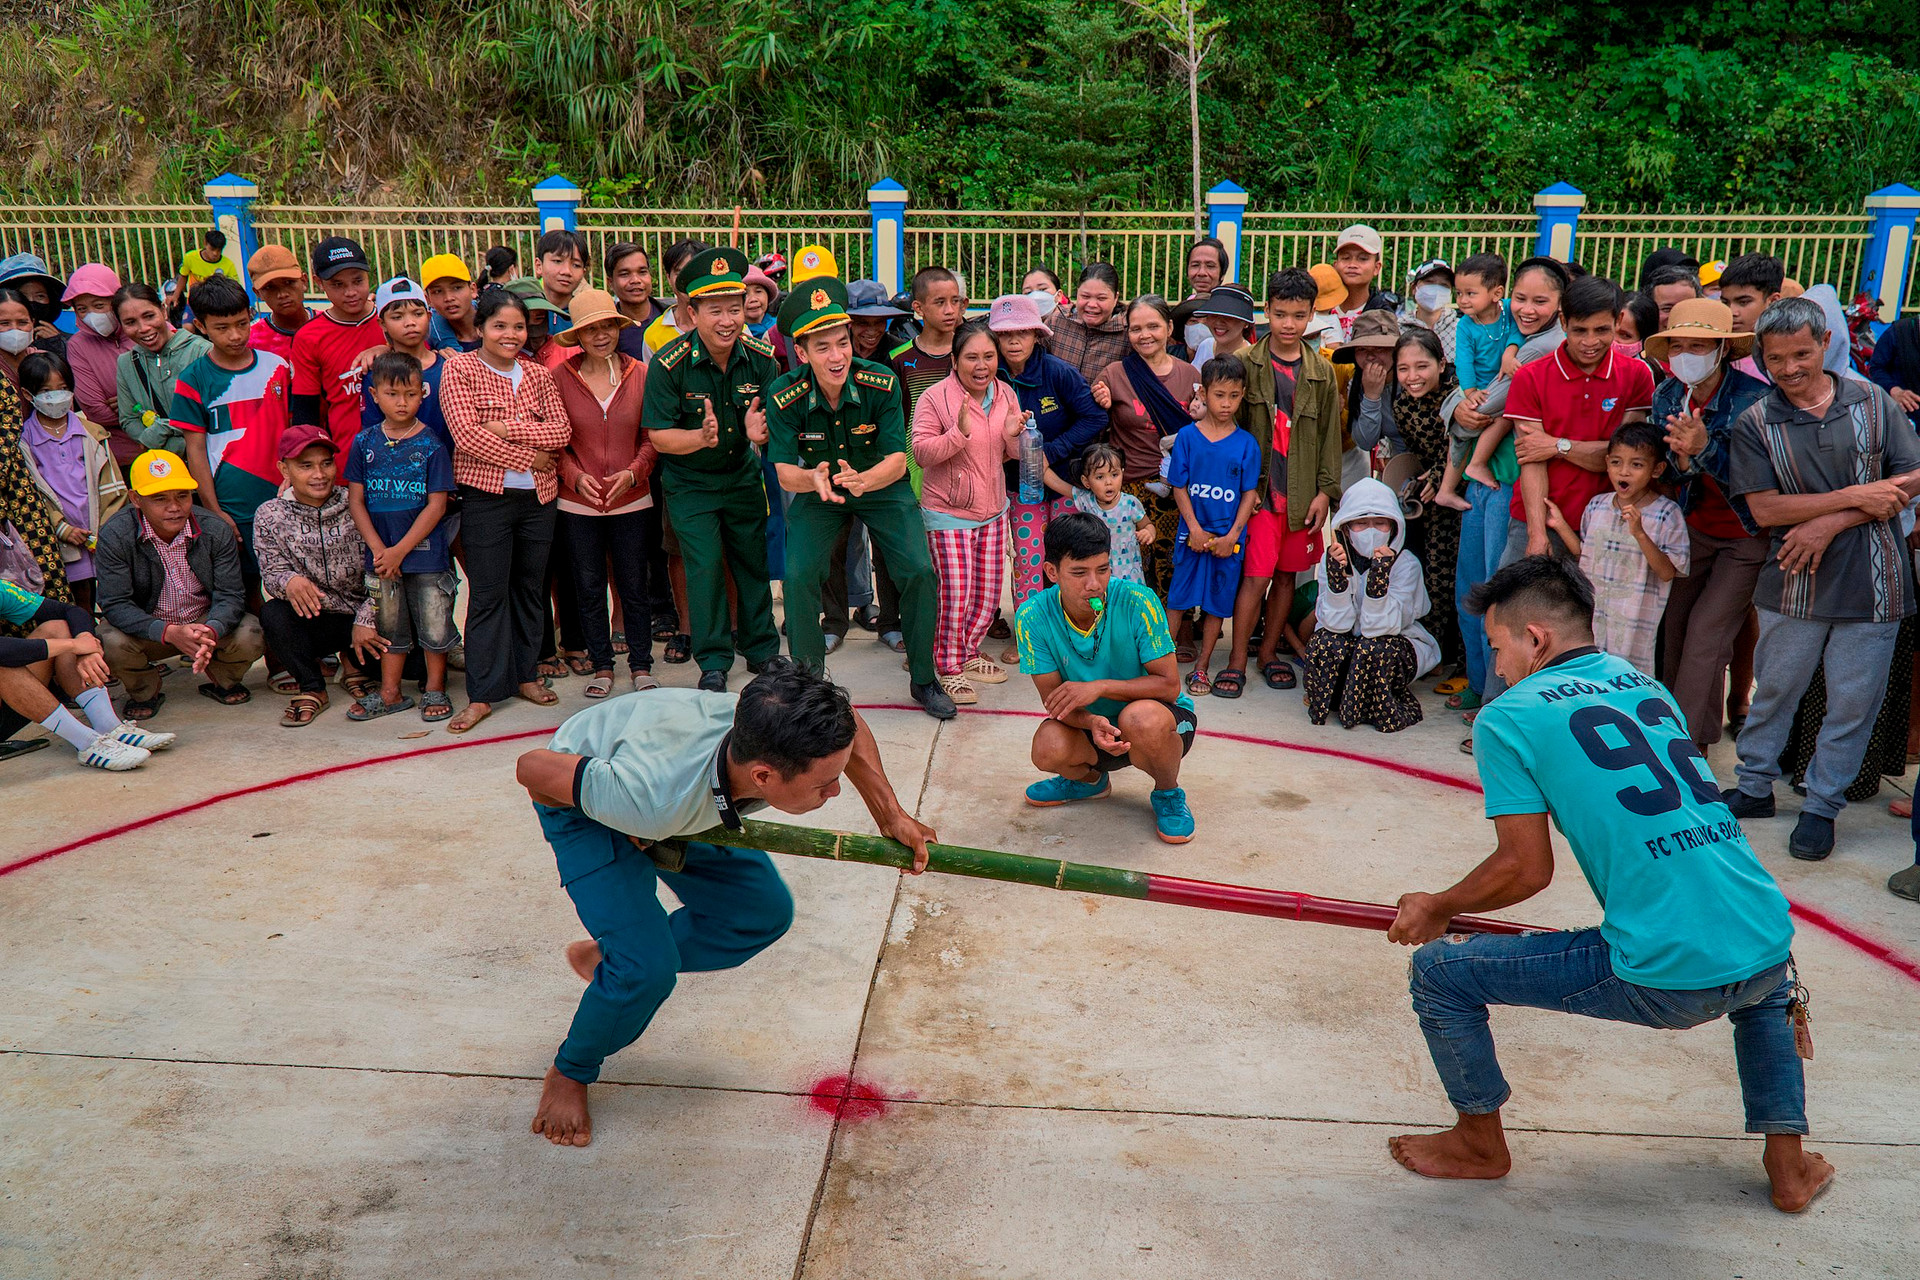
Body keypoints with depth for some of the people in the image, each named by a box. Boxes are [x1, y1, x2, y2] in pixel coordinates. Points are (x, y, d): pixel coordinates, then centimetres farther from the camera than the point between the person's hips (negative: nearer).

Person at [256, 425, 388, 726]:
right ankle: (311, 688, -5)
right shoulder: (270, 516, -4)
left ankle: (354, 665, 12)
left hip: (363, 616, -1)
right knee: (273, 613, -30)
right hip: (313, 622, 1)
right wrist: (289, 581, -34)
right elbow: (272, 572, -9)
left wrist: (366, 621, -21)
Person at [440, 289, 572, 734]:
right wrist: (528, 457, -11)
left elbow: (562, 431, -1)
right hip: (486, 497, -4)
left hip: (538, 497, 4)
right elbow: (466, 435, -14)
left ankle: (525, 674, 25)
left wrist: (509, 429, -14)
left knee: (531, 587, 12)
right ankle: (482, 693, 6)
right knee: (488, 594, -1)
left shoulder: (538, 374, 10)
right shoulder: (459, 369, -2)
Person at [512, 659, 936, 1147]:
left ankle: (606, 958, 25)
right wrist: (631, 833, -21)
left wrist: (890, 813, -14)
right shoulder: (658, 801, -47)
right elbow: (532, 768, -32)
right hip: (582, 799, -5)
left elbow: (847, 723, -8)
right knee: (649, 967, -17)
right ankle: (569, 1073, 14)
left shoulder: (780, 733, -33)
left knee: (765, 913, 5)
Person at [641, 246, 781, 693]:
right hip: (689, 484, -3)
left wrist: (760, 432, -30)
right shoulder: (668, 364, -21)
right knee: (705, 566, -5)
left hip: (743, 476, 3)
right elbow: (658, 436, -19)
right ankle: (713, 662, 10)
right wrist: (701, 437, -38)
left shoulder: (761, 358, -12)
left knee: (754, 560, 11)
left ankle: (761, 649, 29)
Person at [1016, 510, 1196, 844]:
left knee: (1140, 718, -38)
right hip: (1088, 724, 3)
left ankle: (1168, 793, -2)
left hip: (1163, 716, -2)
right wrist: (1091, 723, -34)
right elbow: (1054, 699, -12)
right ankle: (1089, 779, 11)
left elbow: (1169, 685, -20)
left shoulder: (1137, 603, -24)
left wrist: (1100, 687, -32)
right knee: (1048, 748, -29)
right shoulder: (1033, 617, -17)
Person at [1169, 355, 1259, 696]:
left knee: (1217, 602, 8)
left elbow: (1250, 493, 0)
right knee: (1178, 597, 3)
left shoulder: (1247, 443, -1)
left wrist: (1231, 535, -8)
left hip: (1228, 537, 1)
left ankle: (1202, 667, 19)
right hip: (1192, 533, -1)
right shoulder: (1187, 436, -3)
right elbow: (1179, 487, -2)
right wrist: (1195, 528, -10)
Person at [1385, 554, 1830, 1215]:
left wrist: (1435, 908, 14)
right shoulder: (1651, 689, 17)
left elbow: (1527, 869, -4)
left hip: (1665, 978, -7)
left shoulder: (1509, 718, -4)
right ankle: (1789, 1167, 41)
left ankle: (1481, 1143, 28)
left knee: (1438, 970, 7)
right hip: (1768, 954, 7)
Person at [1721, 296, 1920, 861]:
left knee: (1854, 701, 8)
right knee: (1775, 689, 13)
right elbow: (1764, 508, -11)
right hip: (1795, 586, 0)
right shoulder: (1754, 423, -3)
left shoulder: (1873, 402, 1)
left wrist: (1831, 523, -13)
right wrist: (1857, 495, -15)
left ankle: (1822, 805, 23)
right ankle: (1755, 787, 30)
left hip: (1872, 581, 1)